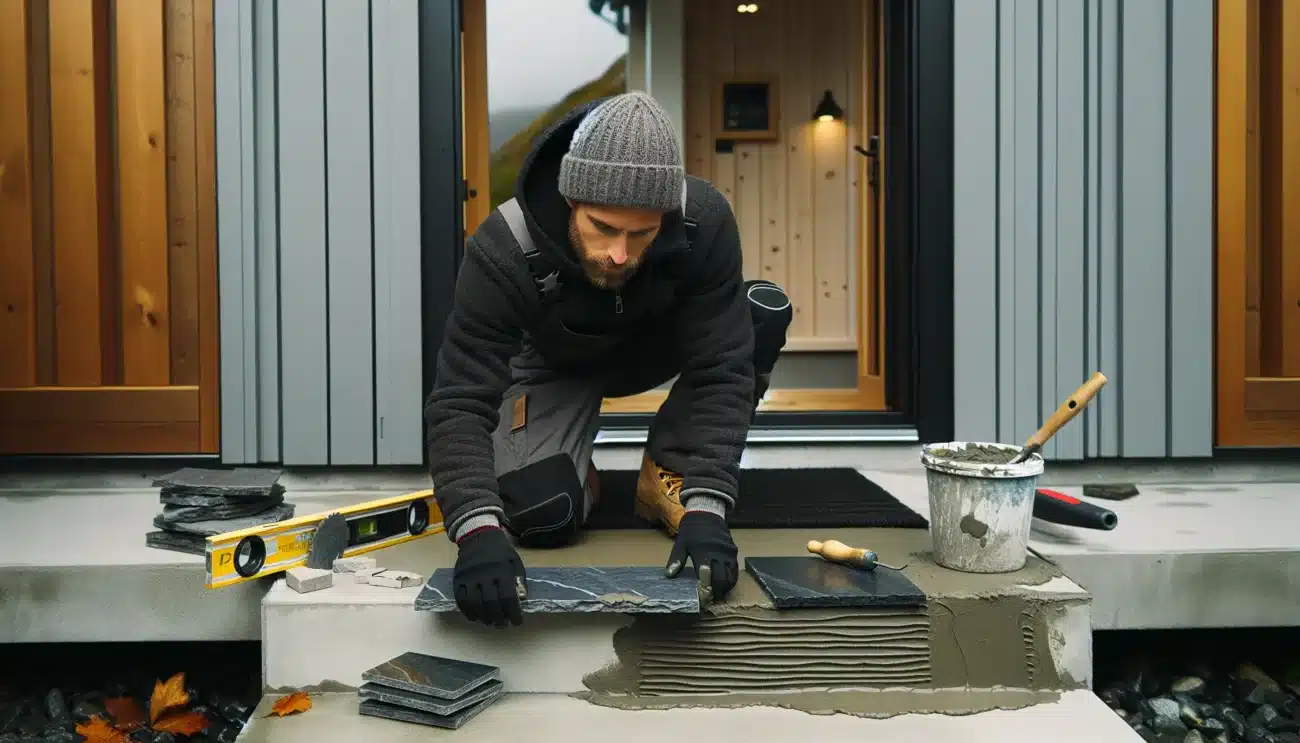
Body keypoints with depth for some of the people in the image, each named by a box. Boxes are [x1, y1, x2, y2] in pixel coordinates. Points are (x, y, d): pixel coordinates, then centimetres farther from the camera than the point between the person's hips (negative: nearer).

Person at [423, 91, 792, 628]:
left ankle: (668, 472, -7)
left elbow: (719, 372, -33)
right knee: (541, 517, -27)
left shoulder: (705, 222, -34)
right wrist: (478, 529, -53)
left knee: (766, 309, -26)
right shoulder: (503, 251, -37)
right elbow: (460, 404, -37)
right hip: (554, 367, -2)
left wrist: (705, 507, -44)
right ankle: (572, 476, 12)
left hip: (649, 348, 2)